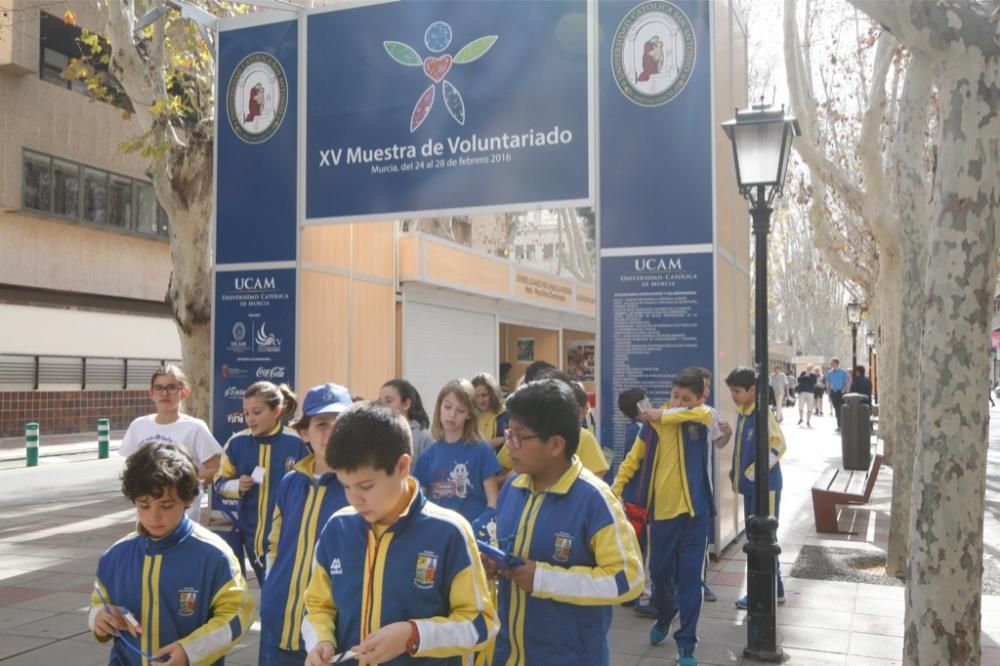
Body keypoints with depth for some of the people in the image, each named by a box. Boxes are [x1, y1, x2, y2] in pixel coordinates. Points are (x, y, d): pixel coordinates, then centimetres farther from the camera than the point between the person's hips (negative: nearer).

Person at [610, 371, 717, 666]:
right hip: (662, 509, 2)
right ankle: (664, 617, 43)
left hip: (694, 509, -2)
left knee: (689, 576, 0)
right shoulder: (653, 421, -1)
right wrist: (616, 487, -3)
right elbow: (634, 457, 6)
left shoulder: (702, 416, -4)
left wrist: (664, 416, -21)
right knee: (660, 572, 13)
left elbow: (701, 413, -30)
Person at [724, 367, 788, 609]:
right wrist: (736, 473, 12)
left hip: (764, 485, -9)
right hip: (750, 486, 9)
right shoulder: (742, 413, 9)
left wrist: (753, 473, -20)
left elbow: (777, 446, -24)